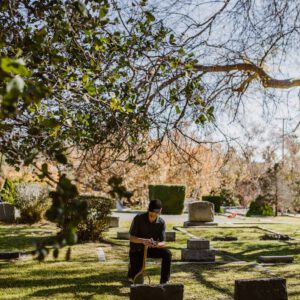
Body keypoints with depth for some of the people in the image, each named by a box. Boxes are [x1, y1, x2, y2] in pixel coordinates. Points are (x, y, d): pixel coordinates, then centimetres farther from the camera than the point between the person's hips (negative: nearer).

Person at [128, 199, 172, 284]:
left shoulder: (161, 223, -11)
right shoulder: (138, 218, -18)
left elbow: (163, 243, -14)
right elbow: (131, 237, -20)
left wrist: (157, 244, -39)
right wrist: (143, 241, -39)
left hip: (151, 248, 2)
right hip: (137, 249, -2)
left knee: (167, 253, -24)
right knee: (135, 277, -9)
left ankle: (164, 281, -12)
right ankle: (132, 268, 29)